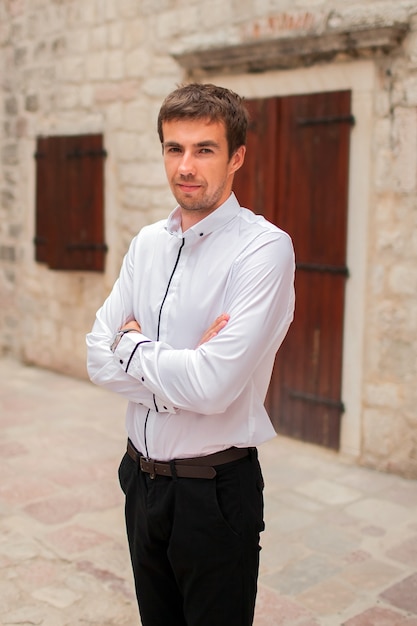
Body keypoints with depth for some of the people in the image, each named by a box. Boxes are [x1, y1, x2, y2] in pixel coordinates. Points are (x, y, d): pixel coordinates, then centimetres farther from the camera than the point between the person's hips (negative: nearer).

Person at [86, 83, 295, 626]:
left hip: (215, 490, -6)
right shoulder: (147, 243, 4)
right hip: (143, 475, 6)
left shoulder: (264, 249, -18)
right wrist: (178, 368, -16)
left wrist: (134, 347, -10)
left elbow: (214, 388, -26)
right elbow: (99, 357, -1)